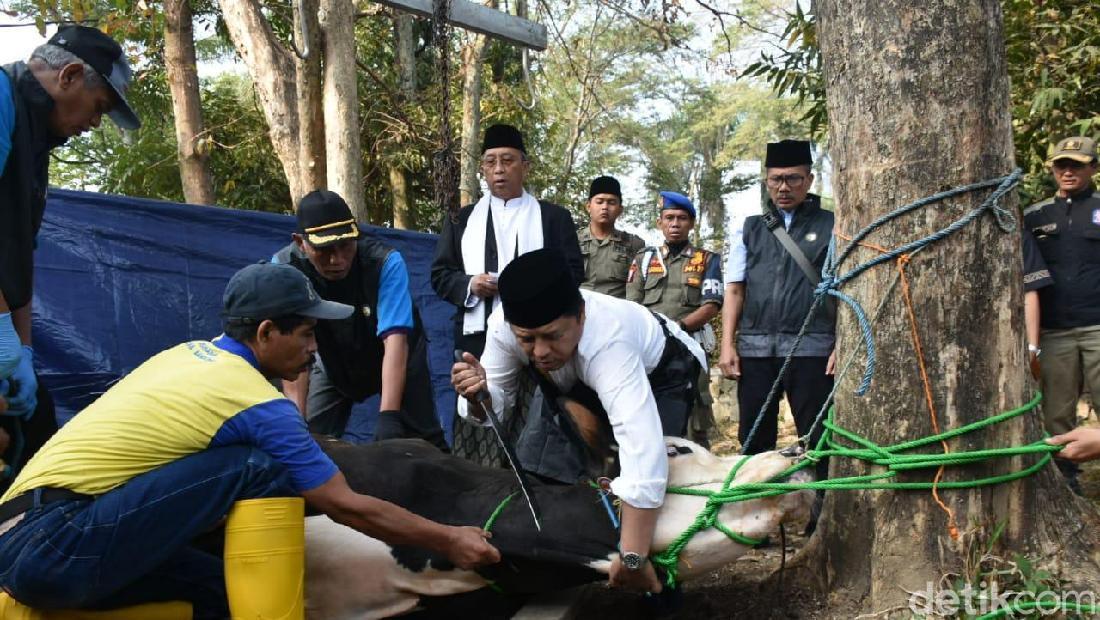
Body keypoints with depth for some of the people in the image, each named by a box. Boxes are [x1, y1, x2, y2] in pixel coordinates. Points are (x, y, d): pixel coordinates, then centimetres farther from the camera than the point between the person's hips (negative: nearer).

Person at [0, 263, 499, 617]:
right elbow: (348, 508, -6)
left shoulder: (190, 353, 11)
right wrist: (449, 541, 3)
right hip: (57, 543, -8)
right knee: (261, 468, -15)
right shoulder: (257, 402, -12)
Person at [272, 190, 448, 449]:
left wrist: (388, 416, -47)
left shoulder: (386, 262, -32)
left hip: (398, 361, -1)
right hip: (334, 363, 2)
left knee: (425, 444, -3)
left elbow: (395, 340, -38)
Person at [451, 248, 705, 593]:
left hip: (660, 373, -5)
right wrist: (477, 396, -42)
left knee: (652, 466, -24)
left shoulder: (606, 342, -47)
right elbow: (497, 405, -16)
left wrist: (632, 557, -60)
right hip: (581, 380, 5)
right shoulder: (503, 326, -30)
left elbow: (642, 447, -57)